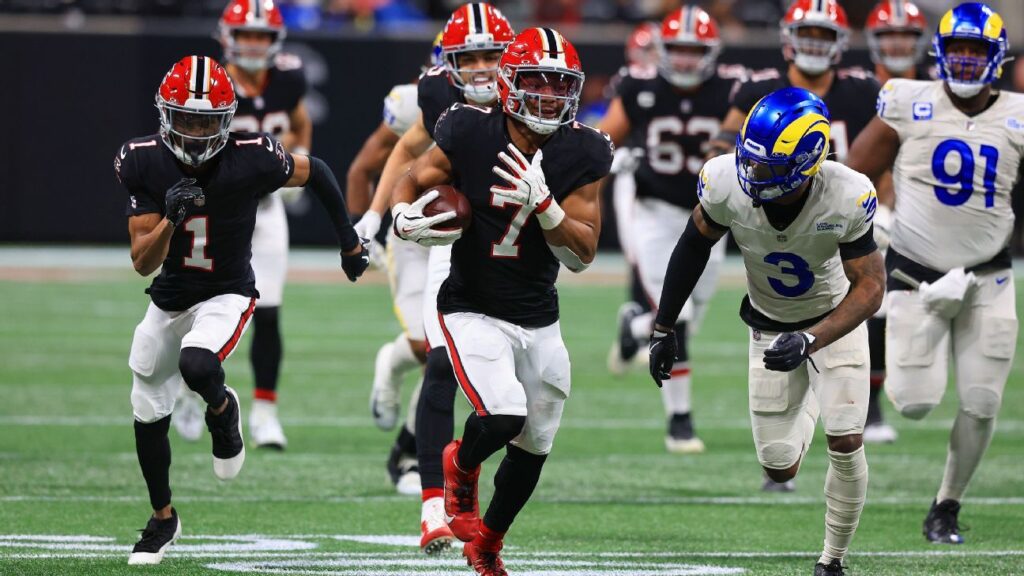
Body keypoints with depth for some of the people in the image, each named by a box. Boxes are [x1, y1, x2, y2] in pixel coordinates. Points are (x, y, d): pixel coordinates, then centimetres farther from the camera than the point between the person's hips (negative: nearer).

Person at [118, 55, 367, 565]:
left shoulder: (251, 160, -25)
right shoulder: (144, 163, -17)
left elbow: (315, 173, -3)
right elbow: (143, 263, -16)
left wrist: (349, 241, 7)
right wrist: (170, 218, -37)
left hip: (226, 295, -4)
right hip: (169, 297, 4)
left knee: (196, 366, -33)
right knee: (148, 412, 12)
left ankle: (222, 410, 5)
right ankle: (163, 518, 37)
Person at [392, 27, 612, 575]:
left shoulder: (581, 155, -9)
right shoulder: (469, 134, -15)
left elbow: (582, 254, -9)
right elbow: (410, 184, -2)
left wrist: (542, 202, -26)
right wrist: (407, 218, -25)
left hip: (539, 319, 4)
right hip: (473, 311, -4)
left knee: (533, 447, 12)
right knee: (503, 417, -24)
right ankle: (462, 465, 13)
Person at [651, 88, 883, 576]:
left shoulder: (847, 199, -34)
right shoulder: (727, 183, -28)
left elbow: (870, 287, -25)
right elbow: (695, 244, -8)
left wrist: (810, 341, -38)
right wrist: (663, 328, -2)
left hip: (835, 318, -2)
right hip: (770, 327, 2)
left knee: (845, 444, -13)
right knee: (780, 470, 2)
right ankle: (808, 403, 39)